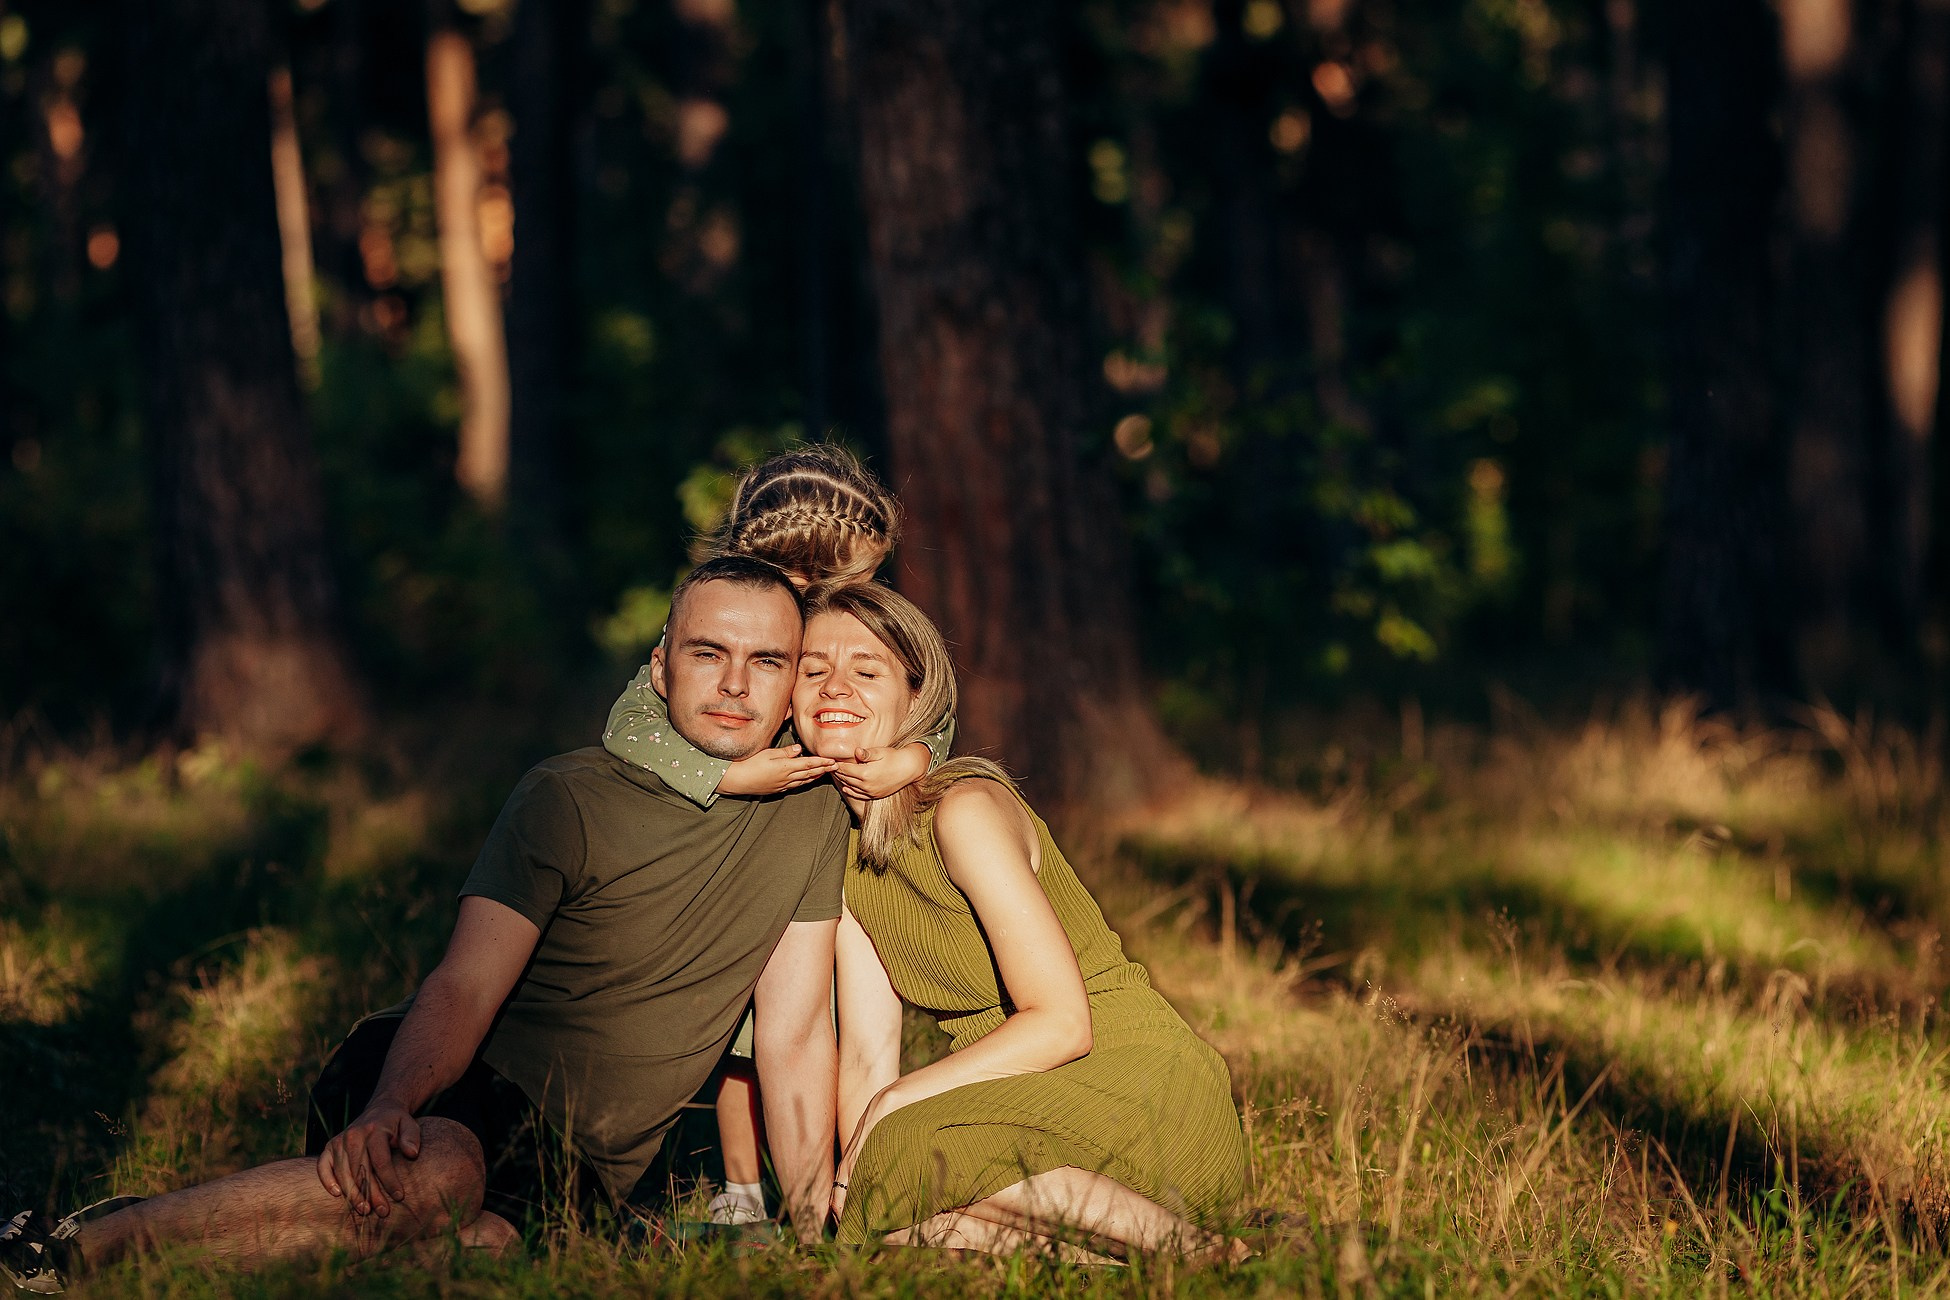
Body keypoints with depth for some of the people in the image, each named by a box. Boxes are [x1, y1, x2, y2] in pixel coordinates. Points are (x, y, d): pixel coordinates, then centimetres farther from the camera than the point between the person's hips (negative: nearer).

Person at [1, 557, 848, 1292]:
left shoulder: (812, 817, 3)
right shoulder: (567, 799, -7)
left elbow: (794, 1039, 5)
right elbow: (465, 990, -17)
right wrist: (387, 1109, -37)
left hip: (573, 1172, 3)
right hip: (456, 1089, -3)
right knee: (436, 1174, -40)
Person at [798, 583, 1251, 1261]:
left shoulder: (965, 810, -16)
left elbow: (1062, 1022, -20)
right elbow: (868, 1051, 4)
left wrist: (893, 1106, -19)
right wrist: (849, 1182, -11)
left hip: (1142, 1084, -8)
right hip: (1024, 1098, 8)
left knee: (915, 1154, -31)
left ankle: (1200, 1249, -17)